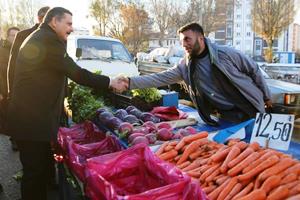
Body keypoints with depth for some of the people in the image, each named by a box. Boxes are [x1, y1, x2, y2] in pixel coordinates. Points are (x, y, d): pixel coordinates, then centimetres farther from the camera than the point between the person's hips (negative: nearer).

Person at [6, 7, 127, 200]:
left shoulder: (40, 38, 19)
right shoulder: (47, 40, -16)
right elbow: (75, 73, -18)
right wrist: (109, 82, -12)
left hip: (31, 116, 11)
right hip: (32, 120, -11)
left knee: (37, 168, 20)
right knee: (35, 171, 1)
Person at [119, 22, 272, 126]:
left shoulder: (225, 53, -14)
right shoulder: (185, 66, -5)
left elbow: (254, 70, -2)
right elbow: (159, 78, -8)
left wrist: (266, 96, 7)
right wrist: (130, 81, -19)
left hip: (250, 111, -2)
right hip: (225, 118, 2)